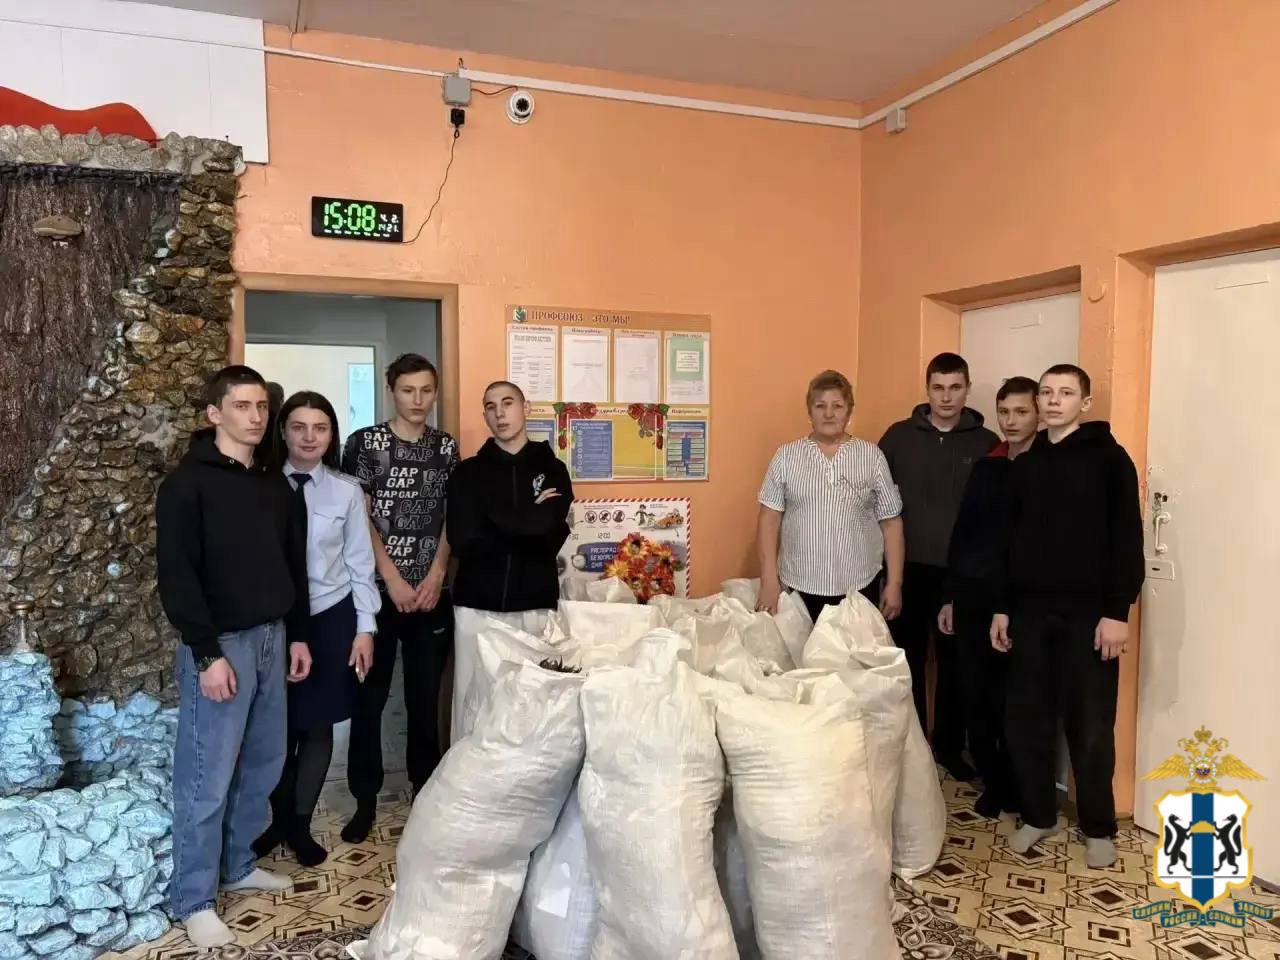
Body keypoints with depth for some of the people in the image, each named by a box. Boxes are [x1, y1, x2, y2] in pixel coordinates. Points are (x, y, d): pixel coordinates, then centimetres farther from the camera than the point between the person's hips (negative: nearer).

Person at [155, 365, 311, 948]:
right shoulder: (187, 484, -9)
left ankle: (238, 866, 31)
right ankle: (192, 899, 14)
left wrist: (297, 634, 14)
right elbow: (176, 576, -14)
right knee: (208, 777, 0)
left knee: (263, 763, 14)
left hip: (270, 638, 7)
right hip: (221, 643, -7)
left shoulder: (273, 483, 11)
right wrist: (207, 653, -17)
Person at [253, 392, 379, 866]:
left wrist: (364, 628, -1)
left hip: (331, 617, 0)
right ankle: (279, 818, 34)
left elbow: (359, 564, 0)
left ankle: (301, 823, 31)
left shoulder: (346, 491, -5)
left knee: (318, 723, 11)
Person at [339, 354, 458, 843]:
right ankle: (365, 800, 17)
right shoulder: (365, 442, -3)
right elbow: (358, 519, -6)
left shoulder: (446, 447, 7)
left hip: (431, 591, 3)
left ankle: (426, 794, 23)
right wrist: (393, 579, -11)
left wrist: (436, 575, -3)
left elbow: (451, 517, 8)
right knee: (369, 697, 4)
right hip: (378, 589, -2)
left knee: (426, 697, 10)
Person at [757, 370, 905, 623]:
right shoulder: (786, 456, 2)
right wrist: (769, 580, -7)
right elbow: (769, 519, 0)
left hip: (859, 588, 0)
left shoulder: (872, 457, 3)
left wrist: (894, 584, 1)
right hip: (799, 588, 0)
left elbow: (891, 523, 4)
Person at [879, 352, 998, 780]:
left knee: (955, 661, 10)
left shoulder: (987, 443, 0)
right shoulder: (899, 436, 1)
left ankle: (950, 746, 25)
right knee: (907, 658, 9)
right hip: (910, 567, 0)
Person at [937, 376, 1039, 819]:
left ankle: (1015, 784, 22)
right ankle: (993, 781, 24)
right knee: (976, 694, 8)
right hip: (973, 596, 5)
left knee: (1011, 699, 3)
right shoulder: (985, 467, 11)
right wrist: (949, 596, 12)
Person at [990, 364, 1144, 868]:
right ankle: (1038, 814, 24)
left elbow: (1127, 539, -8)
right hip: (1031, 610, 4)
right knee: (1025, 718, 7)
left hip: (1088, 612, -4)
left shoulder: (1109, 457, -3)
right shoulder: (1025, 464, 12)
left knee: (1090, 724, 4)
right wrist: (1002, 606, 11)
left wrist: (1117, 610, -14)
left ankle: (1098, 826, 21)